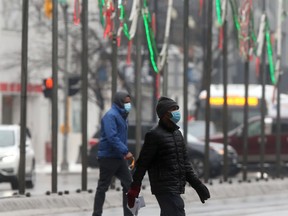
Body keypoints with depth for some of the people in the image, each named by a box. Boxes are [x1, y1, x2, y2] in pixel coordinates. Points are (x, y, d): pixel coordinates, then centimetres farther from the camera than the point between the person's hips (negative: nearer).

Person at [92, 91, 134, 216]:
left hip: (119, 157, 9)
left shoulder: (122, 116, 14)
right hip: (108, 157, -9)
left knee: (128, 184, 5)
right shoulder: (111, 115, -15)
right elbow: (112, 137, -25)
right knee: (103, 187, 0)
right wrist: (125, 151, -28)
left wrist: (124, 152, 8)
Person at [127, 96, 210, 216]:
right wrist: (133, 190, -7)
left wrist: (198, 185, 13)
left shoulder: (177, 133, 15)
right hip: (164, 188, -8)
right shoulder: (154, 135, -10)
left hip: (176, 188, 8)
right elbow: (142, 164, -8)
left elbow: (184, 162, 20)